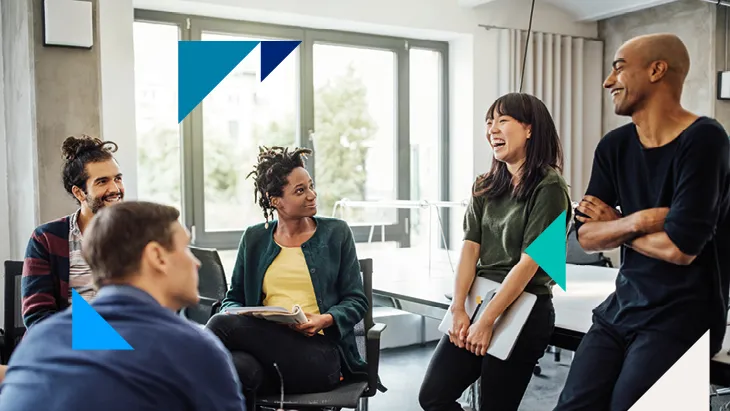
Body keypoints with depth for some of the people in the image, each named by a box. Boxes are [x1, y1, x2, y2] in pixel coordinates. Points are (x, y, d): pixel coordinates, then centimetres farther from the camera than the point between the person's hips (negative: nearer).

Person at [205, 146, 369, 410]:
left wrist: (325, 320, -13)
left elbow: (356, 301, 8)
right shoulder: (254, 239, 15)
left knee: (221, 326, -27)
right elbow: (233, 297, 20)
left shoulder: (336, 233, 10)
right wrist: (232, 313, -5)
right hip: (266, 346, 2)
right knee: (238, 367, -38)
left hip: (320, 355, -2)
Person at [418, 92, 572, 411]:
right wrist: (458, 310, -7)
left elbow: (529, 261, -16)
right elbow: (469, 249, 2)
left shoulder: (548, 188, -10)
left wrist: (487, 320, -17)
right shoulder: (485, 187, 9)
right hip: (477, 302, 6)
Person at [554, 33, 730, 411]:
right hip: (621, 308, 6)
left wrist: (615, 225, -6)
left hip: (680, 318, -6)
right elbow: (586, 236, 0)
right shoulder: (614, 146, 3)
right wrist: (636, 221, -19)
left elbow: (680, 248, -22)